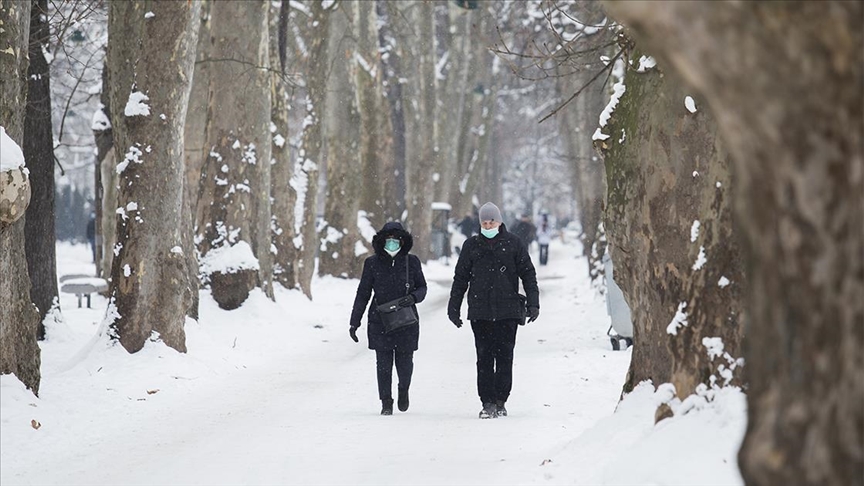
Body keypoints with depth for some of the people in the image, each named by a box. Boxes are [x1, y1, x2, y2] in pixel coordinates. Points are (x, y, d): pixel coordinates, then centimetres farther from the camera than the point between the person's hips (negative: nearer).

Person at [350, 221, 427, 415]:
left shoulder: (411, 262, 3)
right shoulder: (372, 263, 2)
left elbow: (422, 287, 10)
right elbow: (362, 294, 6)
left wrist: (413, 297, -14)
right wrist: (354, 323, 4)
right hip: (380, 322, 0)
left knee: (405, 363, 0)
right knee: (384, 363, -2)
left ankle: (404, 390, 31)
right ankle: (386, 403, 10)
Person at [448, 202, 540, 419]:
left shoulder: (513, 244, 5)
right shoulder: (471, 246, 10)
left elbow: (528, 274, 7)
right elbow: (460, 278, 15)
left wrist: (533, 303, -1)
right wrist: (453, 307, 11)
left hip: (508, 311, -1)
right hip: (480, 312, 1)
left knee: (504, 357, -1)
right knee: (484, 358, -3)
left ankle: (500, 401, 7)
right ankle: (487, 403, 0)